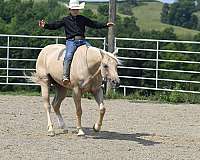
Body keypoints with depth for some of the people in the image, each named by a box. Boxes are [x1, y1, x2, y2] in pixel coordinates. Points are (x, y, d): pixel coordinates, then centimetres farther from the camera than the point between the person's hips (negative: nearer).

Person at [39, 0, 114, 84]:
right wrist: (45, 25, -14)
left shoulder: (83, 19, 18)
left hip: (82, 41, 4)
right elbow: (55, 25, 2)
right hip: (71, 41, -4)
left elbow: (94, 24, 20)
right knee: (68, 56, -25)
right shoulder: (66, 20, 10)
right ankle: (65, 76, -29)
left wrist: (106, 25, 13)